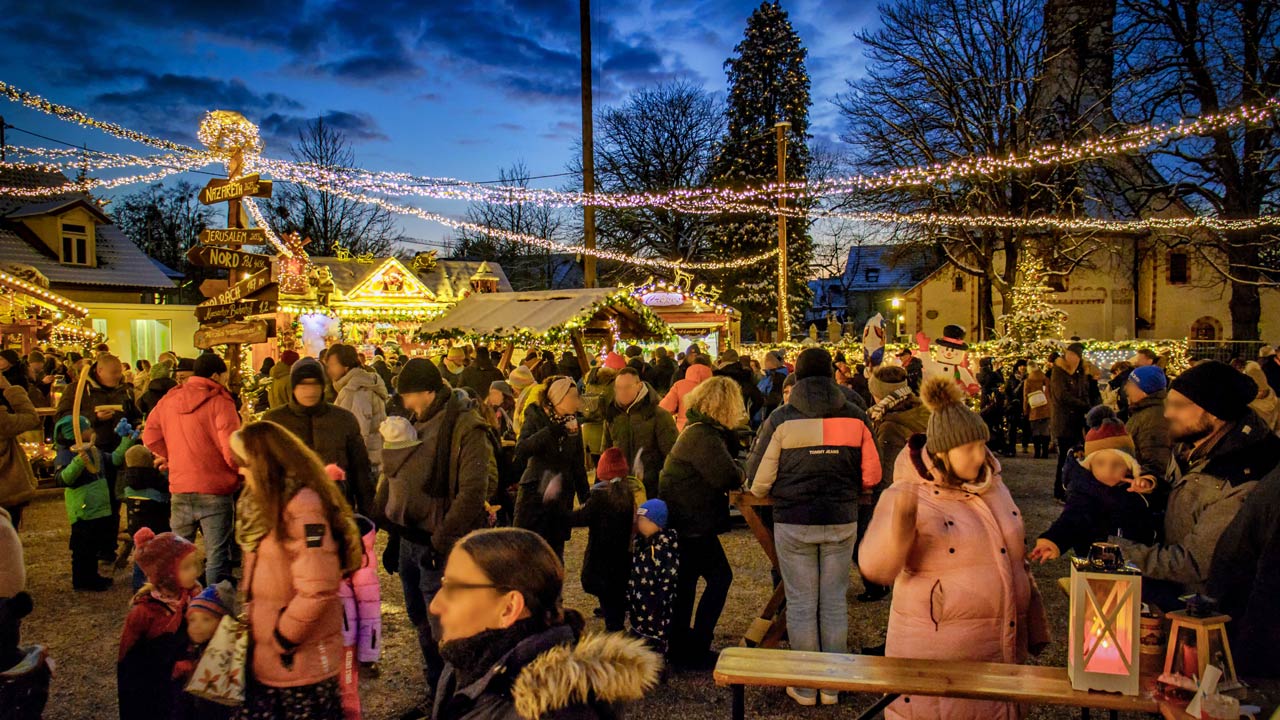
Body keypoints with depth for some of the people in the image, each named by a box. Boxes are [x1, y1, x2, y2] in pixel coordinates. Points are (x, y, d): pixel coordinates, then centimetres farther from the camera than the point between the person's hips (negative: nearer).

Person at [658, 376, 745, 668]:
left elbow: (729, 455, 12)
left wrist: (732, 431, -2)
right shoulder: (703, 436, -23)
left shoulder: (701, 430, 11)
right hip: (692, 521, -11)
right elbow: (728, 476, -30)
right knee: (720, 577, -2)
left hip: (686, 521, 11)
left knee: (685, 583, 17)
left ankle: (681, 648, 28)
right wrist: (741, 472, -9)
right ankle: (696, 649, 3)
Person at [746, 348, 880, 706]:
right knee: (834, 601, 13)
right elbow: (871, 475, 1)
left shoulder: (781, 419, -8)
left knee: (801, 603, 9)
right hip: (842, 522, 2)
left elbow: (758, 482, -5)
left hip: (793, 523, -2)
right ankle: (833, 686, 21)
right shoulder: (854, 416, -3)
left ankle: (806, 686, 18)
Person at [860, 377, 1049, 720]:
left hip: (1003, 647, 6)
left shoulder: (993, 487, 8)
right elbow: (875, 567, -23)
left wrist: (1034, 626, 21)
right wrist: (898, 521, -41)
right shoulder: (913, 497, -12)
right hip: (937, 653, -6)